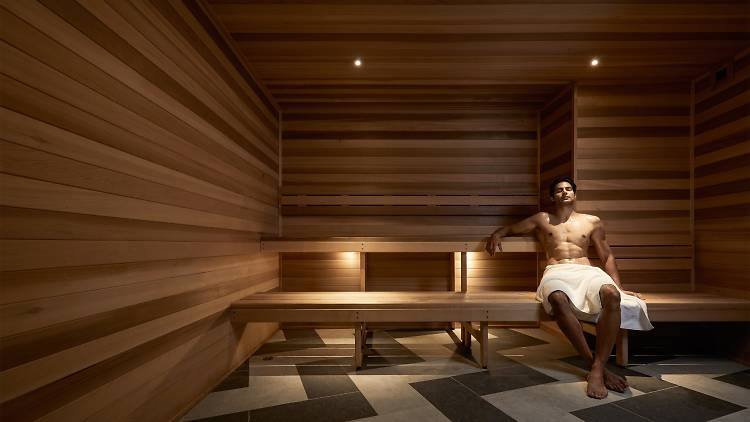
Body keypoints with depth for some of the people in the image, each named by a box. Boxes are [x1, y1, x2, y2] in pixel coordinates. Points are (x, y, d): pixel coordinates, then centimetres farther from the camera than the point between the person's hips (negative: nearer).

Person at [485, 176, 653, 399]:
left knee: (612, 295, -37)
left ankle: (597, 369, -34)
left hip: (587, 271, 2)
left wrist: (618, 285, 9)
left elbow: (607, 256, 23)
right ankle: (594, 362, -31)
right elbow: (511, 228, 30)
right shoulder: (542, 219, 24)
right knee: (559, 299, -41)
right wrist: (497, 234, 6)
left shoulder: (592, 221, 24)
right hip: (556, 273, -1)